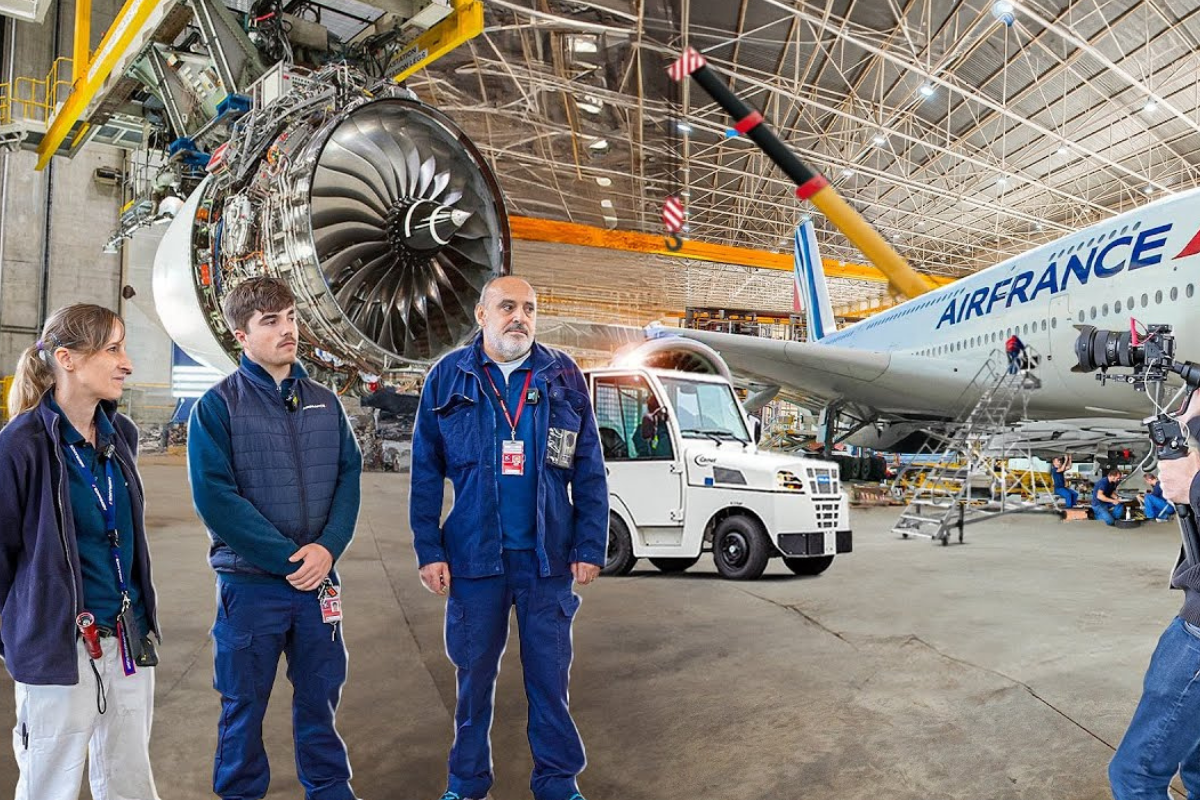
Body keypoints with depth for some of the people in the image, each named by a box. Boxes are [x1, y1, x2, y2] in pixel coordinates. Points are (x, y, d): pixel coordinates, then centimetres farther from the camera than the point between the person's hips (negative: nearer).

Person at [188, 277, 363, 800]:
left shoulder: (324, 402, 6)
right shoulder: (218, 406, -6)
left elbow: (348, 476, 2)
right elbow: (215, 497, -13)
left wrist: (327, 547, -13)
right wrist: (289, 558, -17)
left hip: (318, 579, 3)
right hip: (249, 583, -3)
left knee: (320, 693, 17)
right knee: (244, 703, 13)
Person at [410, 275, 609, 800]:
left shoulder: (564, 378, 2)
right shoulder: (448, 378, 1)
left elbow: (590, 472, 2)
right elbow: (425, 475, 2)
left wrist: (590, 546, -2)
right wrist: (429, 550, -3)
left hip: (548, 557, 0)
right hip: (474, 555, 0)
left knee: (549, 672, 10)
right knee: (474, 671, 14)